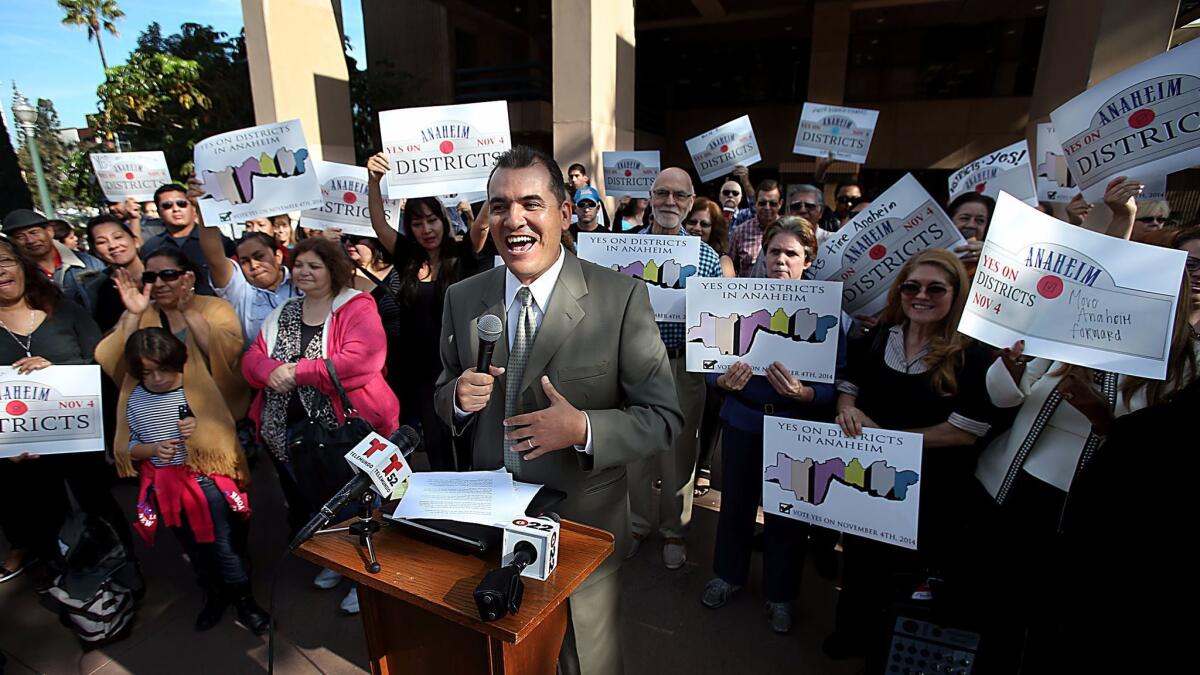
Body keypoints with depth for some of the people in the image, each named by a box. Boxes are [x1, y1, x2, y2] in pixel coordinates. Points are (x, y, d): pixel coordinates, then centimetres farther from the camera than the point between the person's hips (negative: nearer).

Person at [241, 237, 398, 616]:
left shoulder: (357, 307, -8)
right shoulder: (281, 314, 14)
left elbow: (363, 359, -23)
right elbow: (251, 360, 10)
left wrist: (298, 372, -19)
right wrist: (272, 370, -14)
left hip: (345, 428, -6)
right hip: (286, 431, 7)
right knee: (307, 505, 18)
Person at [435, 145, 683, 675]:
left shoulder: (621, 298, -16)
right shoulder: (462, 299, -3)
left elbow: (663, 418, -14)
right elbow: (443, 395, 8)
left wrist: (583, 428, -30)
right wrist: (459, 396, -15)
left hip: (582, 528, -3)